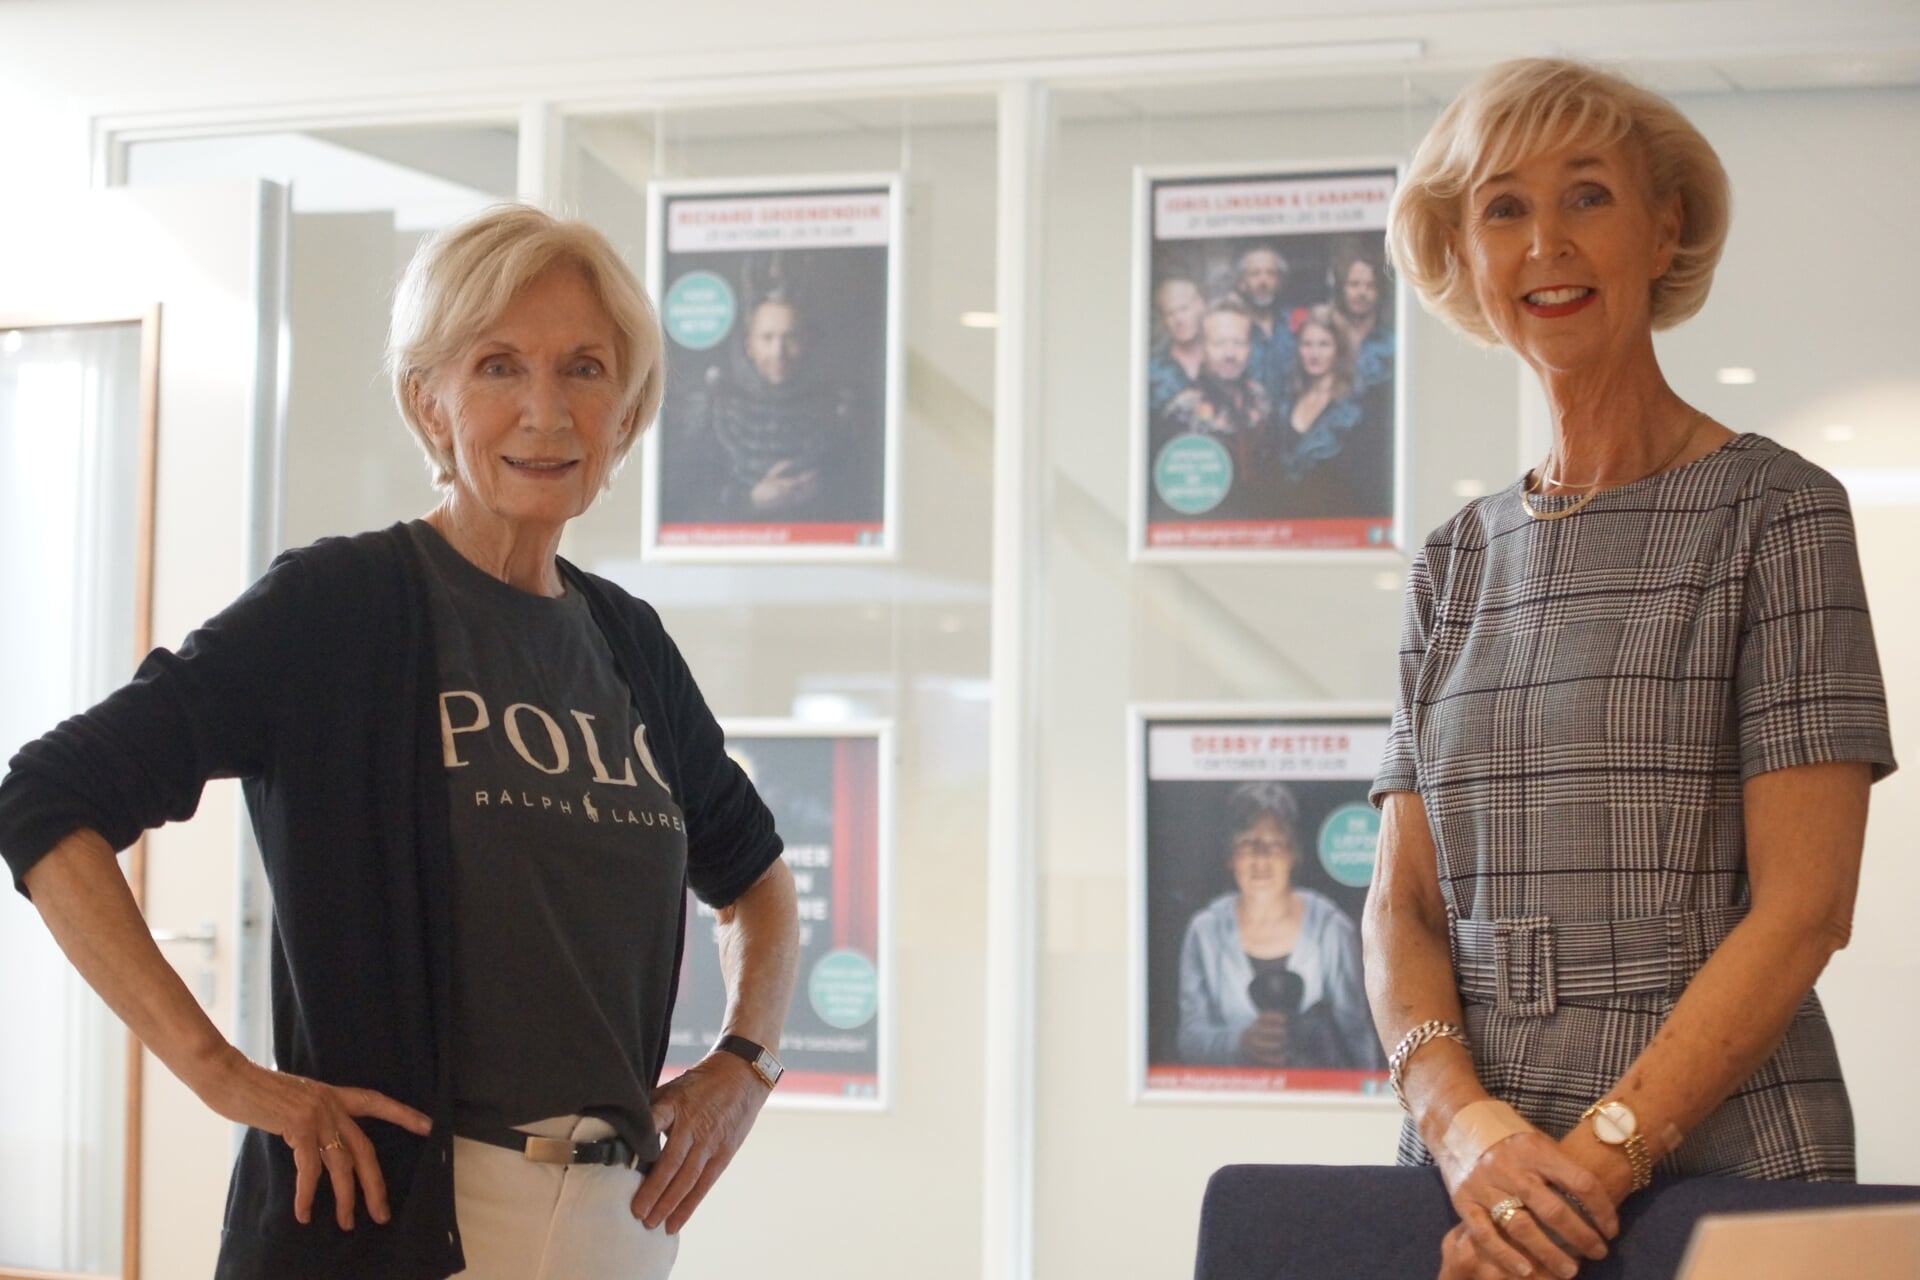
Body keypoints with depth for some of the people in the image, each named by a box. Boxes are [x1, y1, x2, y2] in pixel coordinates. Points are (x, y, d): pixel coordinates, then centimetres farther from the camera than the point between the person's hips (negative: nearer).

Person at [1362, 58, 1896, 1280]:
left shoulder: (1774, 511, -3)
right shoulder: (1459, 561, 12)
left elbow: (1804, 906, -10)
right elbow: (1403, 902, 6)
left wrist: (1602, 1156, -18)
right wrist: (1461, 1116, -12)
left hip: (1714, 1156, -4)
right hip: (1480, 1172, 4)